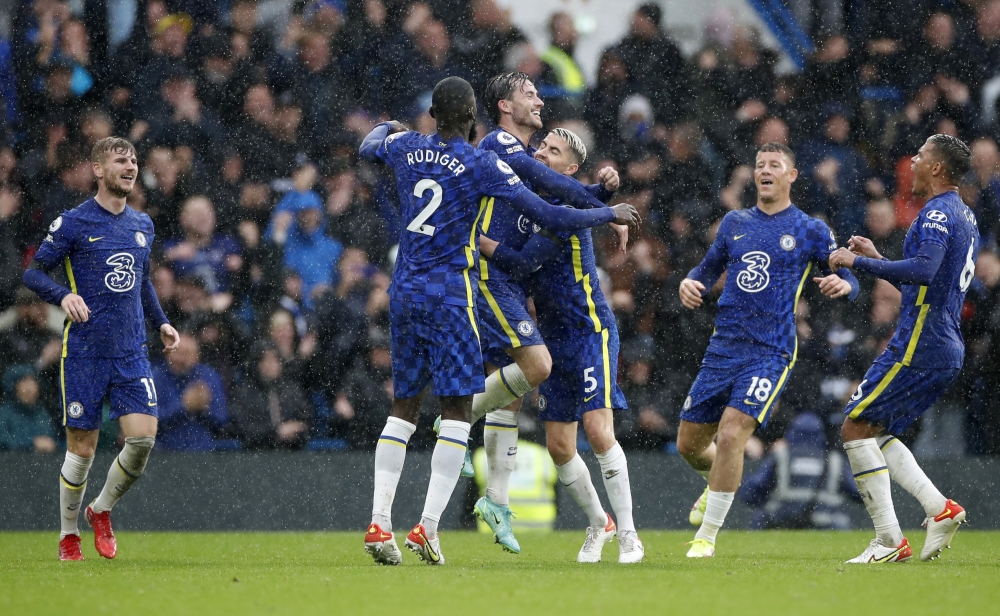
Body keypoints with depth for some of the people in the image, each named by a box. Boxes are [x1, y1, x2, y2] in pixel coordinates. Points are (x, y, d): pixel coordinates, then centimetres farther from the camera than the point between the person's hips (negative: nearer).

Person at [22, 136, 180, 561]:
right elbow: (33, 273, -3)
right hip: (84, 352, -4)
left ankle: (102, 511, 13)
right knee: (82, 448, -1)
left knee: (143, 437, -11)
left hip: (132, 353, 4)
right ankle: (68, 534, 17)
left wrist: (161, 323, 15)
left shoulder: (142, 225, 13)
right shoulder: (73, 223, -4)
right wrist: (64, 296, -21)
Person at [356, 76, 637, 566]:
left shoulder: (405, 148, 5)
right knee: (457, 411, -2)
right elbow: (550, 217, -9)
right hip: (449, 295, -6)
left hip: (403, 291, 6)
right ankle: (428, 528, -12)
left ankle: (379, 524, 3)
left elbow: (367, 147, 31)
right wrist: (610, 215, 6)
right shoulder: (482, 165, -10)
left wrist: (385, 128, 54)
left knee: (403, 408, 12)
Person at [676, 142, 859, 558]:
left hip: (770, 353, -5)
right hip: (723, 348, 5)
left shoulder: (809, 230, 2)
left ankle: (707, 535, -8)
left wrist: (843, 284, -21)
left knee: (731, 435, -21)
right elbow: (710, 267, 24)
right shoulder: (735, 223, 14)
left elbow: (848, 279, 3)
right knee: (689, 444, 7)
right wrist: (691, 283, 1)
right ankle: (719, 483, 42)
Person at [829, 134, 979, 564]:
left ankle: (889, 540, -10)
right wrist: (876, 258, 26)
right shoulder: (964, 217, 21)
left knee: (856, 427, -6)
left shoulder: (938, 214, -12)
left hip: (919, 346, -10)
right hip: (947, 351, 10)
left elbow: (923, 271, -29)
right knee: (874, 432, 15)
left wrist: (859, 262, -21)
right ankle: (939, 508, 3)